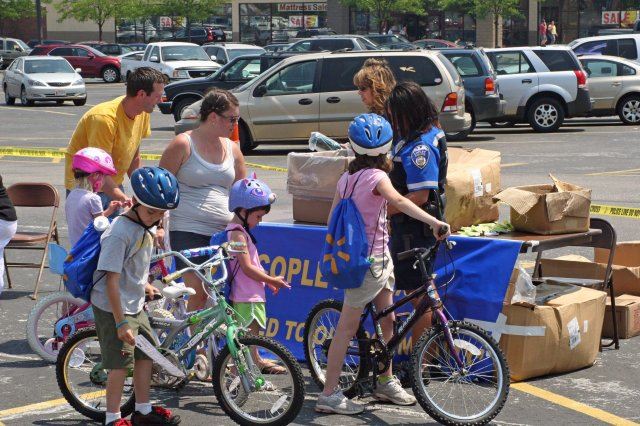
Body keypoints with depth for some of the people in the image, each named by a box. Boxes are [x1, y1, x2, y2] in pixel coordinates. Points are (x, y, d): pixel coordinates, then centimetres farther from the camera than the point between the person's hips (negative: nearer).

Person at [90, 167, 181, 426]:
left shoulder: (146, 228, 4)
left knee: (146, 355, 14)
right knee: (121, 364, -4)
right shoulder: (119, 233, -25)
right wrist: (121, 323, -26)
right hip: (113, 308, -9)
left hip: (135, 306, 9)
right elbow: (111, 281, -26)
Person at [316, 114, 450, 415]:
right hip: (369, 261, -8)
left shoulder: (346, 178, 7)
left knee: (387, 320, 17)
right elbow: (398, 201, -35)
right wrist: (433, 221, -44)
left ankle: (386, 383, 28)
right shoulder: (376, 176, -16)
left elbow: (333, 218, 12)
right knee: (348, 327, -4)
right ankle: (329, 395, 0)